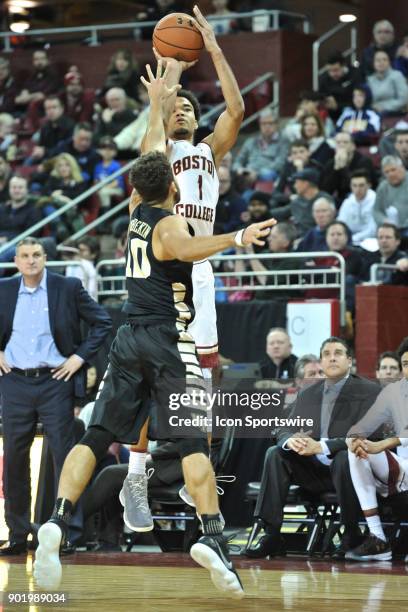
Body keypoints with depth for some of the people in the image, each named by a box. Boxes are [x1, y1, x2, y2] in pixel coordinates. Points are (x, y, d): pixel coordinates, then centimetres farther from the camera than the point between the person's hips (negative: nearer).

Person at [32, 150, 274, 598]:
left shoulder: (138, 211, 14)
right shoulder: (170, 222, -4)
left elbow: (153, 159, 33)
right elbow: (183, 249, -31)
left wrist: (159, 118, 47)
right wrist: (236, 238, -43)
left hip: (129, 338, 6)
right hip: (168, 339, -6)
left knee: (96, 437, 3)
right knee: (192, 441, -8)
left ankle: (57, 521, -16)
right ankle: (213, 538, -21)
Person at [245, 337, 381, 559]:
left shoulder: (369, 391, -4)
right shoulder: (307, 394, 13)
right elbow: (285, 431, 8)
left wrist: (321, 447, -27)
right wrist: (290, 440, -19)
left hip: (349, 466, -5)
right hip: (312, 471, 5)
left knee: (344, 457, -36)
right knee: (275, 454, -16)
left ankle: (351, 533, -18)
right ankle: (271, 535, -20)